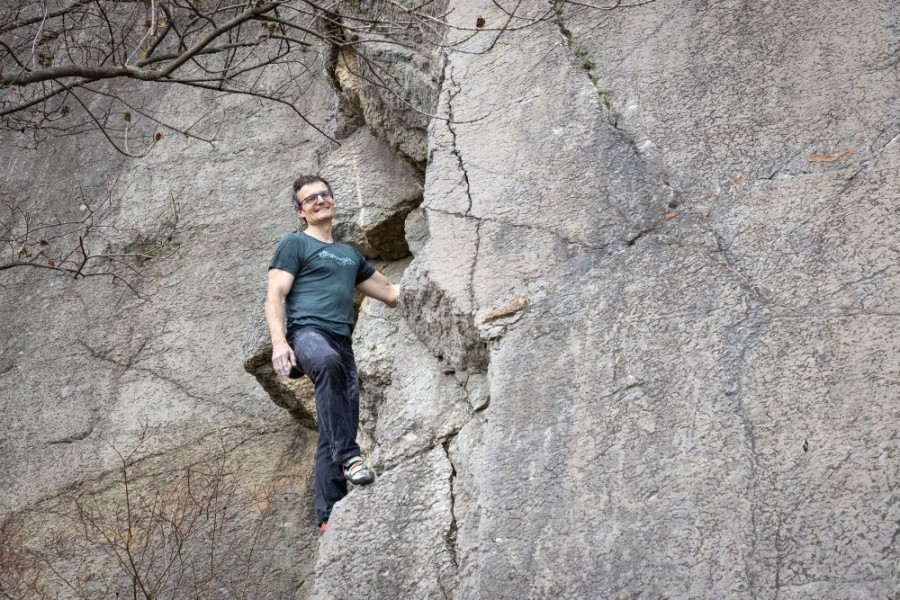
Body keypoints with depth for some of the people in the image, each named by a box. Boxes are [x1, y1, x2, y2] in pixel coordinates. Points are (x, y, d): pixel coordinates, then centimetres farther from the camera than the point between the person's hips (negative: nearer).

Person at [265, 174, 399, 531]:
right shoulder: (295, 244, 11)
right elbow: (275, 297, 0)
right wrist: (279, 342, -16)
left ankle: (330, 515, -4)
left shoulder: (350, 254, 30)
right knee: (329, 363, -41)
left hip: (342, 341, 6)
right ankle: (349, 455, -43)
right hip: (307, 331, -6)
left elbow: (391, 294, 35)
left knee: (336, 434, -3)